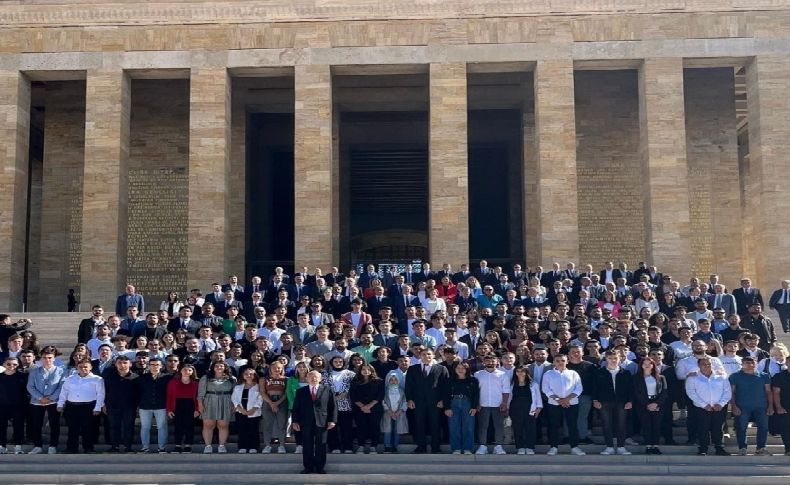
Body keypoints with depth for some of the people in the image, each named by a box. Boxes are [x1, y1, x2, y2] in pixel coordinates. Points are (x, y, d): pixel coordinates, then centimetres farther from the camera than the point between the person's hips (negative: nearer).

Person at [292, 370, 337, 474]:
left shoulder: (327, 390, 5)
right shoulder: (301, 391, 8)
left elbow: (333, 406, 3)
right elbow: (296, 408, 7)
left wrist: (332, 420, -5)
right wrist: (295, 421, -1)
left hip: (322, 422, -1)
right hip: (306, 423, 1)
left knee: (321, 446, 3)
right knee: (308, 446, 4)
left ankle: (320, 467, 11)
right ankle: (308, 467, 10)